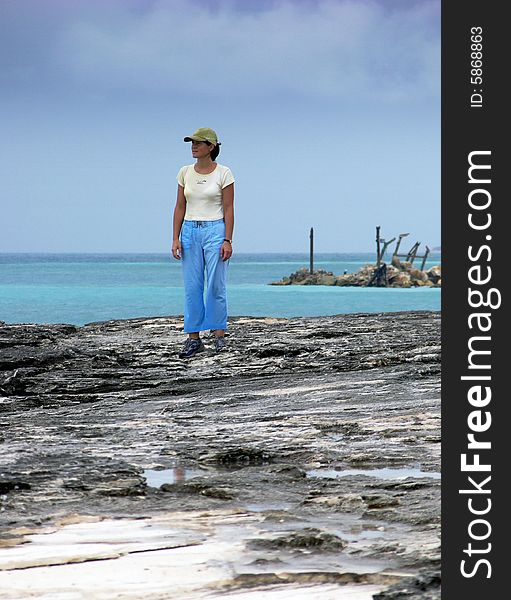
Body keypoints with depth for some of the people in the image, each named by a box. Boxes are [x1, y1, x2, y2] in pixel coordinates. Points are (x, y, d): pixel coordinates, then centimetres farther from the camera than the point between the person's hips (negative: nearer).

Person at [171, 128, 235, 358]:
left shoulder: (223, 173, -4)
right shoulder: (185, 172, 7)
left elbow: (228, 209, -4)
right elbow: (180, 207, 9)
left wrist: (227, 240, -11)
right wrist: (176, 238, 2)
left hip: (215, 230, -4)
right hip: (190, 232, 4)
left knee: (216, 285, -4)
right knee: (192, 286, 1)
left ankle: (219, 335, 6)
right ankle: (194, 339, 4)